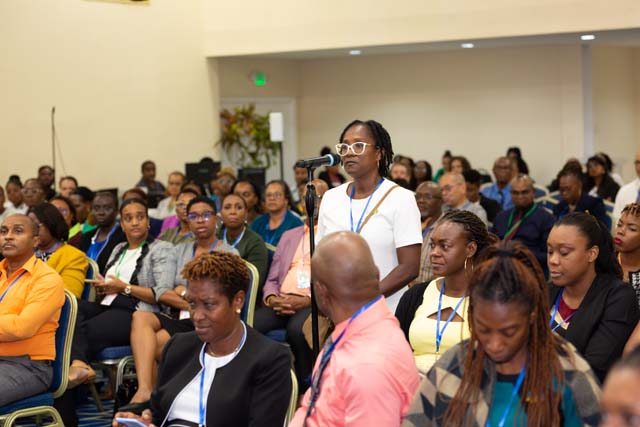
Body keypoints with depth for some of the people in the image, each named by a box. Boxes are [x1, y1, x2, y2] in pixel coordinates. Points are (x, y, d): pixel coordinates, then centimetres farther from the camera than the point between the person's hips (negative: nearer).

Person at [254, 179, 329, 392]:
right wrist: (271, 298, 0)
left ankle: (304, 388, -20)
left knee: (297, 328, -38)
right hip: (281, 302, 4)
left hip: (313, 304, -4)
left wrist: (306, 301, -15)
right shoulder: (289, 236, 27)